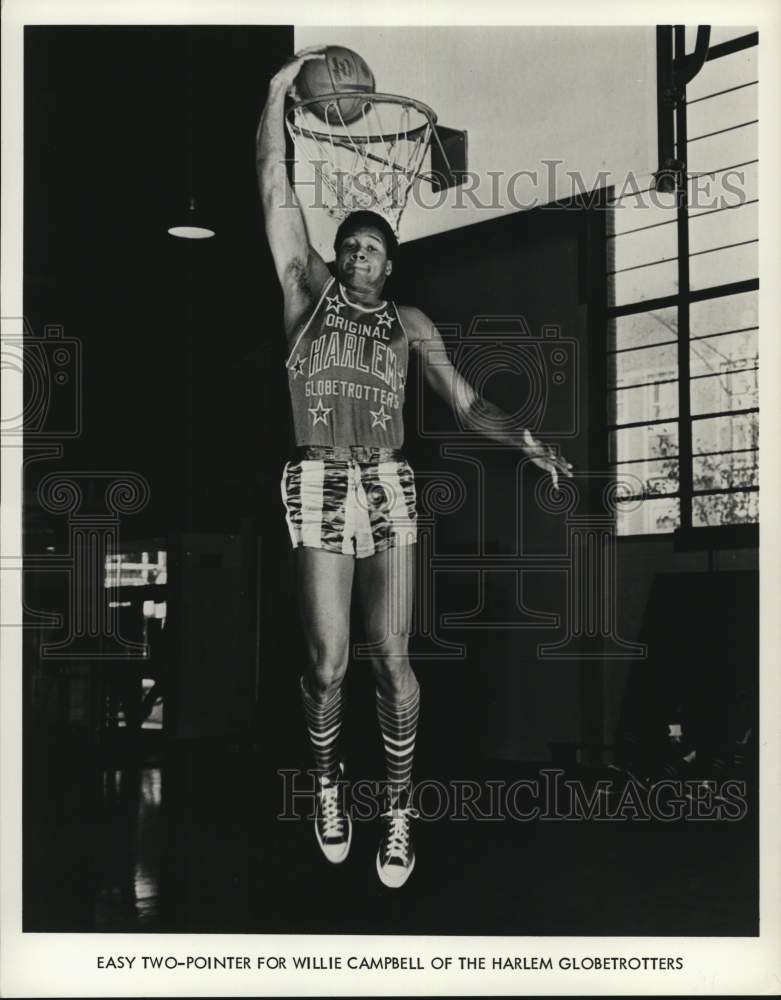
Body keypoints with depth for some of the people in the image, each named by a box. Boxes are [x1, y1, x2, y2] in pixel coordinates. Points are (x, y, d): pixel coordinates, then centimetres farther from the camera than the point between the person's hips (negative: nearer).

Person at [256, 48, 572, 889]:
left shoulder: (409, 324, 13)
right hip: (318, 491, -1)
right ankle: (327, 780, 24)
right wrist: (279, 90, 3)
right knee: (327, 663, -4)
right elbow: (275, 186, 6)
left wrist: (525, 442, -8)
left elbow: (465, 401, 9)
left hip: (388, 491, 1)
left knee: (392, 660, -3)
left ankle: (399, 808, 13)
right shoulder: (308, 291, 9)